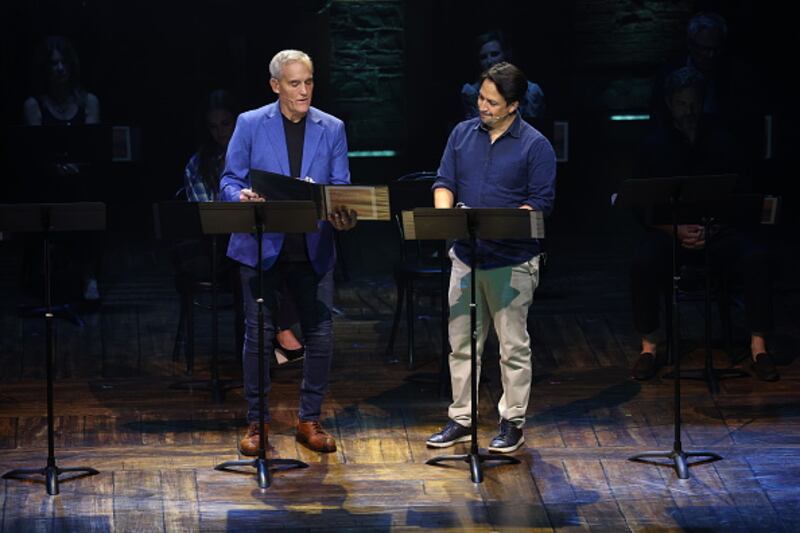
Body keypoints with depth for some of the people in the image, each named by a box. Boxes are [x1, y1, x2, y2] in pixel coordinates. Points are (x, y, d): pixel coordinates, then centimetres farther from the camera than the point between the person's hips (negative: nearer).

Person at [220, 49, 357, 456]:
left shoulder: (332, 129, 6)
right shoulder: (250, 124, 2)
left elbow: (341, 189, 4)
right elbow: (230, 181, 1)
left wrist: (342, 215, -18)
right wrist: (242, 197, -22)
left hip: (314, 250, 2)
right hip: (262, 247, -2)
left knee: (320, 335, 2)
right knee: (258, 334, 0)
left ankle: (310, 421, 15)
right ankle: (256, 422, 11)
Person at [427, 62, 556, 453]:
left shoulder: (535, 146, -6)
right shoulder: (463, 134, 9)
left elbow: (541, 202, -8)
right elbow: (445, 181, 11)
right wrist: (444, 211, -10)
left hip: (512, 260, -5)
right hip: (466, 255, 5)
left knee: (513, 347, 2)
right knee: (461, 344, 9)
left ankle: (512, 423, 11)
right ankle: (460, 419, 18)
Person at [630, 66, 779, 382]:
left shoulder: (722, 140, 5)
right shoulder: (655, 145, 3)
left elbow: (740, 198, 3)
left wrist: (713, 228, -15)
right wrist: (677, 231, -18)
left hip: (720, 229, 1)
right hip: (670, 231, 0)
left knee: (756, 257, -29)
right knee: (643, 262, -32)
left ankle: (758, 346, -21)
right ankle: (649, 347, -18)